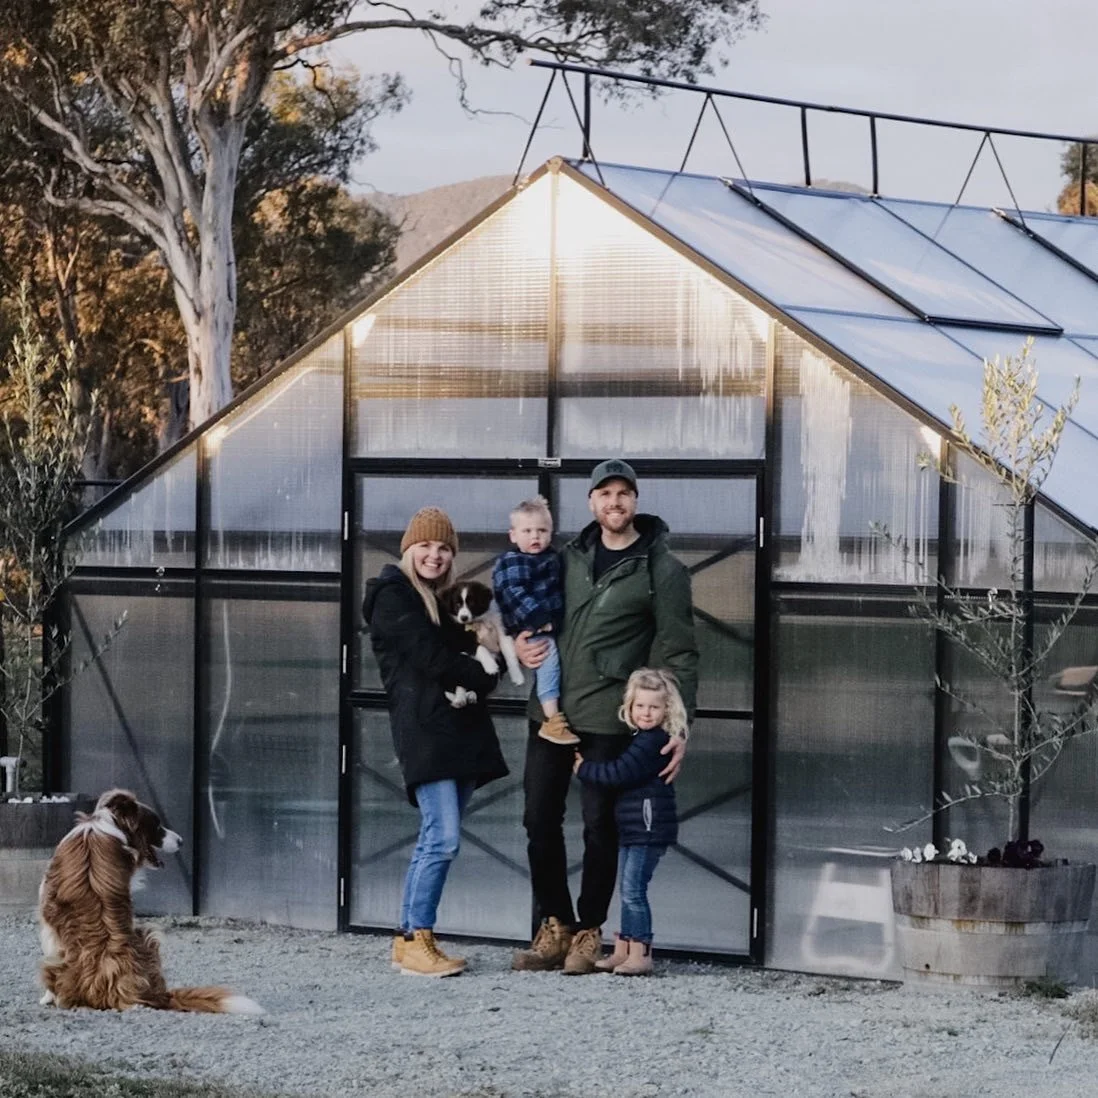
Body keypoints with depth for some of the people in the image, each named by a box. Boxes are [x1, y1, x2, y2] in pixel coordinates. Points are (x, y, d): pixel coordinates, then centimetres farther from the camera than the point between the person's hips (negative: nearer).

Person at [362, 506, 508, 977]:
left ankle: (410, 937, 11)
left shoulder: (445, 601, 23)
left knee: (436, 840, 7)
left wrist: (473, 683, -8)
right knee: (442, 838, -15)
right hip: (424, 726, -8)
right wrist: (484, 674, -2)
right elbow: (429, 658, -10)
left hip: (460, 729, 8)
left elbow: (462, 651, 14)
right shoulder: (393, 596, -2)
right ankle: (415, 942, -12)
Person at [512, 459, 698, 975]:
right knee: (540, 819, 4)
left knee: (599, 825, -1)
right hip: (550, 710, 5)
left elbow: (678, 655, -4)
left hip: (608, 718, -5)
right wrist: (519, 642, 3)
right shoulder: (571, 558, 12)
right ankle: (553, 928, 15)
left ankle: (588, 933, 12)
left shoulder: (661, 570, -2)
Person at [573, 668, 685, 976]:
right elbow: (621, 773, 23)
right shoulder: (641, 739, 15)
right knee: (628, 890, 14)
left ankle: (640, 954, -9)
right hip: (632, 829, 11)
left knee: (633, 890, -11)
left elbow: (619, 773, -22)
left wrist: (583, 768, -9)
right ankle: (622, 951, 20)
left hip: (648, 828, -11)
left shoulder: (650, 742, -17)